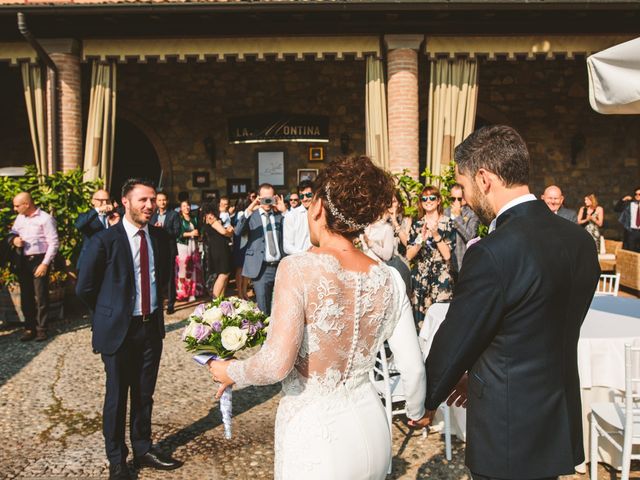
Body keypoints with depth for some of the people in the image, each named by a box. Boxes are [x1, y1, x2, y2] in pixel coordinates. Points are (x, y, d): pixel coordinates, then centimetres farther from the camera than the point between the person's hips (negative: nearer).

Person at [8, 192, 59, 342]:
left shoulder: (45, 218, -11)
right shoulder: (19, 218, 10)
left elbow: (53, 243, -12)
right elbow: (11, 234, 19)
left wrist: (45, 264, -16)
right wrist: (13, 239, -5)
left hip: (39, 261, -6)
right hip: (22, 261, 6)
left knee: (41, 297, -1)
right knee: (26, 296, 11)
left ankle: (41, 329, 9)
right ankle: (29, 328, 20)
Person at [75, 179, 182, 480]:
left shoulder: (159, 237, 2)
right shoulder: (105, 240, -13)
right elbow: (84, 288, -6)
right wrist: (110, 313, 3)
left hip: (152, 327, 4)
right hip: (119, 330, -4)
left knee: (144, 394, 16)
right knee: (117, 396, 9)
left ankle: (143, 450, 34)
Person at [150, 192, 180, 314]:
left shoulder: (174, 214, 1)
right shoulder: (152, 215, 12)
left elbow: (177, 232, -8)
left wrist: (163, 229, -19)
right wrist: (154, 229, -15)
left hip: (169, 249, -3)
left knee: (169, 277, 1)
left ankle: (171, 304, 7)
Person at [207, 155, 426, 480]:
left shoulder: (299, 268, -18)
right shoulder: (388, 280, -5)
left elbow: (276, 365, -23)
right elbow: (413, 368, 0)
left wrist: (231, 372, -2)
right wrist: (416, 411, 20)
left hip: (313, 433, -4)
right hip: (370, 432, 5)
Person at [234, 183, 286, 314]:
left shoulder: (279, 215, 11)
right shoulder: (251, 215, 3)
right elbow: (238, 231, -14)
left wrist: (284, 211, -12)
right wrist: (248, 210, -24)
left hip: (280, 266, 3)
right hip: (261, 268, -3)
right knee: (263, 311, 2)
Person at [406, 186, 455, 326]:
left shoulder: (447, 223, 0)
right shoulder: (416, 224, 7)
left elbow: (447, 255, -9)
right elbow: (409, 256, -2)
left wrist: (436, 235, -19)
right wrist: (422, 238, -16)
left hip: (441, 278, -2)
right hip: (419, 278, 2)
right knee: (420, 317, 3)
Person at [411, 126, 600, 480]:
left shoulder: (493, 253, -26)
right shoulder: (579, 239, -2)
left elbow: (454, 342, -15)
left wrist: (426, 402, 3)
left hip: (508, 437, -7)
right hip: (560, 426, 7)